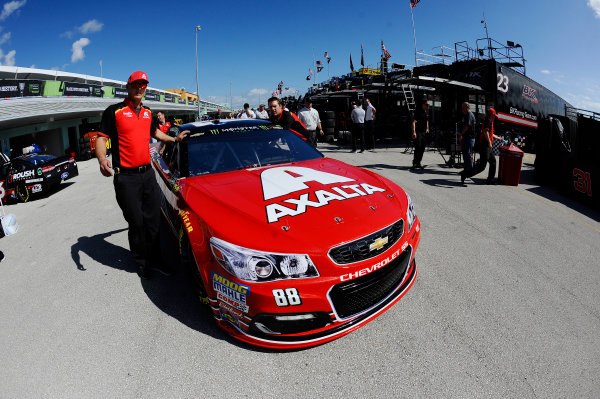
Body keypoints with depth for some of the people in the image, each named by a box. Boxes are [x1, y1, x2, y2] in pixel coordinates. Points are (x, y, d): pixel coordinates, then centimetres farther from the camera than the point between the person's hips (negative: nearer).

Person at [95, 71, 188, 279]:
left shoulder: (147, 112, 15)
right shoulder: (114, 111, -4)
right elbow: (101, 138, -8)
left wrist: (175, 139, 30)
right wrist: (102, 159, -25)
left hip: (148, 173, 6)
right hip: (126, 177, -6)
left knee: (153, 220, 11)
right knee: (136, 223, 1)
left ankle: (154, 260, 25)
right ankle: (141, 263, 19)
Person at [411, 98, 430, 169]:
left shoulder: (427, 111, 13)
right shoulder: (418, 111, -11)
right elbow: (414, 122, -18)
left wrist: (427, 128, 20)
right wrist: (414, 132, -27)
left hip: (424, 132, 8)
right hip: (418, 131, -7)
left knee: (422, 148, 6)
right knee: (418, 147, -14)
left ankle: (418, 163, 14)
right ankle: (415, 163, -8)